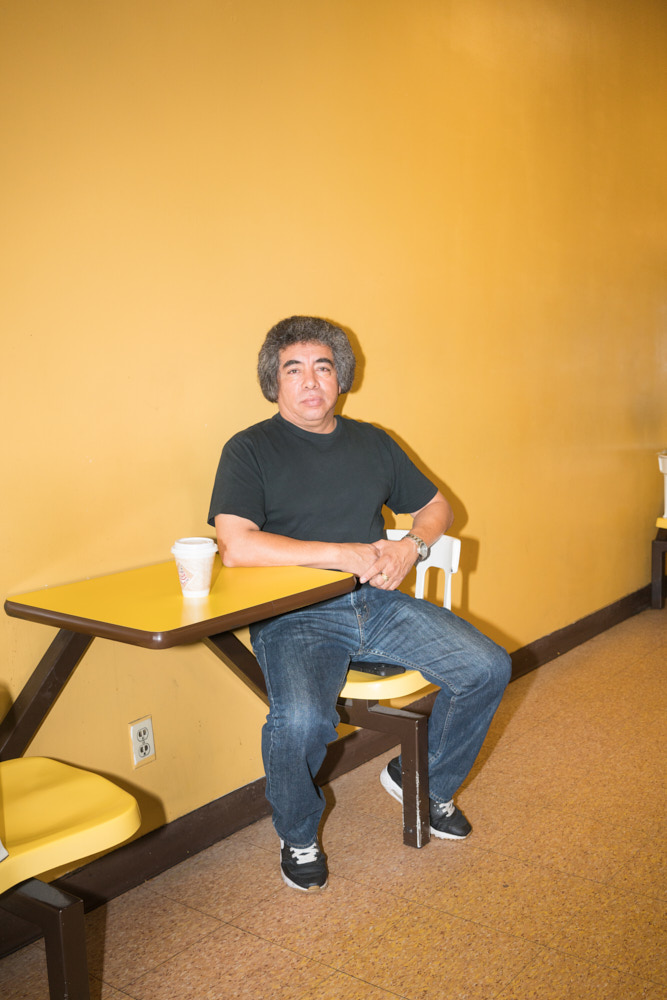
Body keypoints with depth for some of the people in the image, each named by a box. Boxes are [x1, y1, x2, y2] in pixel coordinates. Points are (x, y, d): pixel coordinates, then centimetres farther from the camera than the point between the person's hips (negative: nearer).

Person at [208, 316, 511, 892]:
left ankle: (422, 781, 19)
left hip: (378, 604, 5)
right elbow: (236, 547, -15)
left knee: (489, 670, -10)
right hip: (295, 616, -5)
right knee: (301, 720, -32)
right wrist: (344, 554, -17)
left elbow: (436, 506, 23)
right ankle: (299, 838, 3)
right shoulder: (250, 450, -1)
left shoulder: (373, 443, 16)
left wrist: (412, 546, -1)